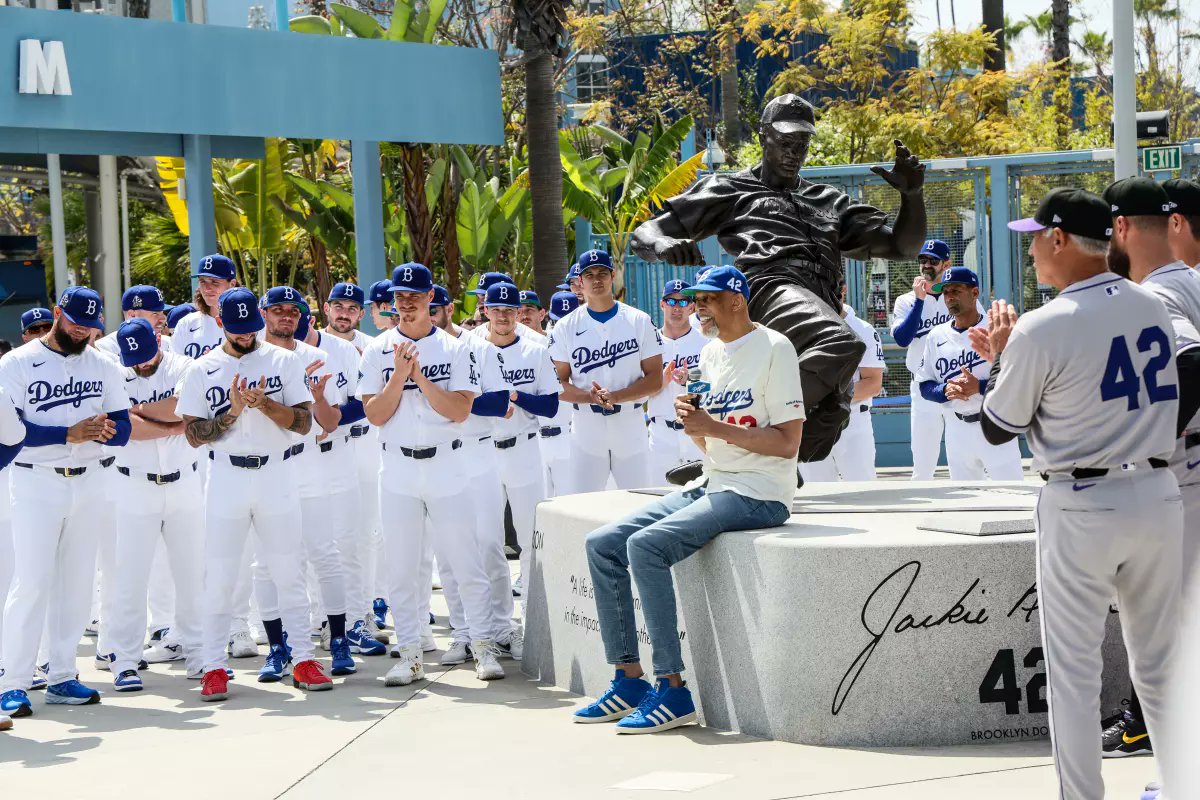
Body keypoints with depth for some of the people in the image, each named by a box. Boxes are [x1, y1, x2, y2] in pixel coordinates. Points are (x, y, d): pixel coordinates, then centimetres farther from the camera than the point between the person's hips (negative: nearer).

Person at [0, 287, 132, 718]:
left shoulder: (104, 367, 9)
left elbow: (124, 427, 6)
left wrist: (104, 431, -18)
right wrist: (69, 434, -23)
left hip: (88, 483, 5)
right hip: (36, 483, -5)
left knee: (76, 582, 6)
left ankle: (62, 677, 14)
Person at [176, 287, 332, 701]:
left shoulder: (283, 361, 5)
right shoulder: (202, 371, 4)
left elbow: (304, 421, -2)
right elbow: (193, 434, 0)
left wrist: (265, 404, -18)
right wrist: (232, 413, -15)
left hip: (277, 476, 1)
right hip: (226, 477, 0)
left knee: (289, 572, 4)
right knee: (218, 576, -1)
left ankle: (303, 660, 11)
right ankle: (214, 667, 5)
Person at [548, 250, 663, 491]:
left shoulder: (639, 321, 2)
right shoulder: (566, 327, 3)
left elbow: (655, 379, -1)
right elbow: (559, 384, 1)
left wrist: (615, 396, -16)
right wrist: (591, 397, -18)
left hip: (630, 425, 0)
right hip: (586, 428, 0)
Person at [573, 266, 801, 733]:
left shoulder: (773, 348, -9)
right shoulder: (710, 353, 17)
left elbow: (787, 442, -15)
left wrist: (714, 426, -18)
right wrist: (691, 420, -2)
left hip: (758, 496, -9)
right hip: (711, 486, 9)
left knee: (646, 545, -27)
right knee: (603, 545, -1)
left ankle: (672, 690, -24)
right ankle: (629, 681, 2)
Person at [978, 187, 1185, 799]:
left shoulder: (1040, 329, -15)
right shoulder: (1154, 307, 4)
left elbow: (997, 429, -4)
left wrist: (999, 357, 13)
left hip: (1080, 510, -5)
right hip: (1158, 497, 5)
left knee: (1073, 672, 4)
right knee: (1160, 666, 14)